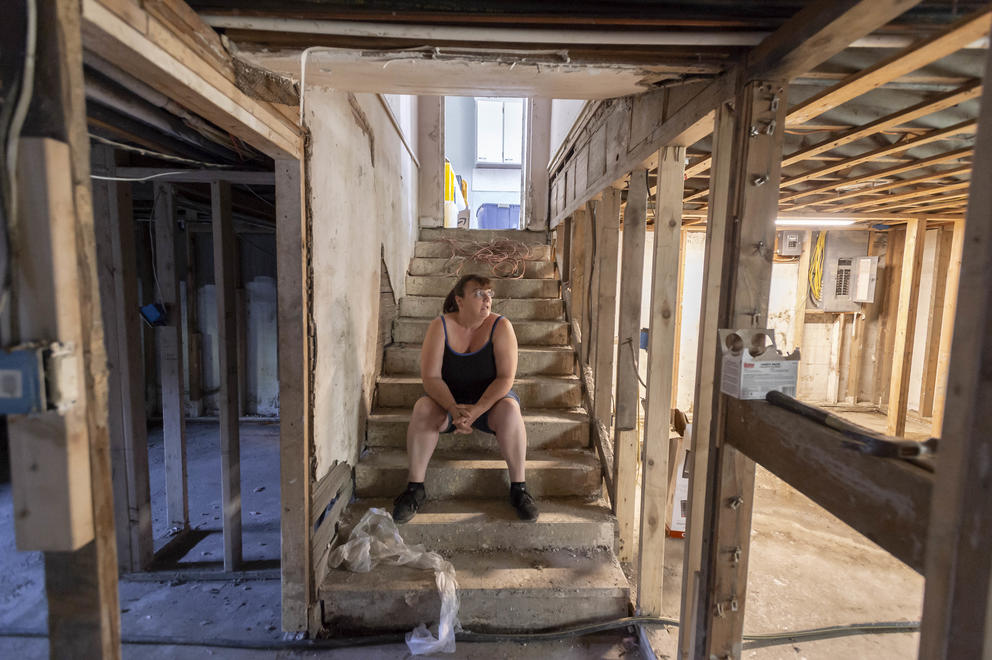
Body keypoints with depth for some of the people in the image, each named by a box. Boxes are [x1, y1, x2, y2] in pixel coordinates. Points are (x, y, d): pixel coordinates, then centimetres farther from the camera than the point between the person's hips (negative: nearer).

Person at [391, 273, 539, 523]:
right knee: (422, 409, -28)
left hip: (490, 399, -1)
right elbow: (431, 377, -15)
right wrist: (454, 409, -32)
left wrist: (476, 411, -31)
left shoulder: (501, 326, -12)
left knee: (509, 410, -32)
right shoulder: (440, 326, -10)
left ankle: (518, 487, -17)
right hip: (448, 399, 1)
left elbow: (506, 377, -18)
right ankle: (415, 488, -15)